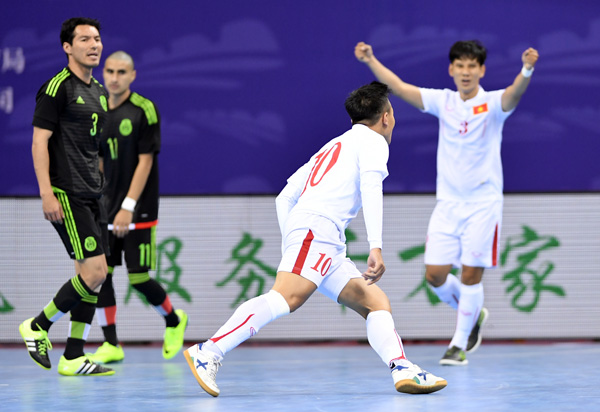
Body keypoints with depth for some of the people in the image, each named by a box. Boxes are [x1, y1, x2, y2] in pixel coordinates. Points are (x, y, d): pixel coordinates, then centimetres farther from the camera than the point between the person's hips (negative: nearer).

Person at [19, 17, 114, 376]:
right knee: (94, 272, -13)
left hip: (91, 195, 9)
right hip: (66, 194, -9)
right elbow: (39, 142, -13)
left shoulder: (99, 92, 16)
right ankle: (37, 327, 3)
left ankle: (73, 358, 8)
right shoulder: (58, 87, -10)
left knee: (93, 275, 5)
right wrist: (47, 193, -19)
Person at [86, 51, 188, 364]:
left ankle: (174, 321, 23)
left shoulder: (144, 110, -10)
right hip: (107, 209, 6)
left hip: (138, 210, -6)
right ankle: (111, 346, 4)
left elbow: (145, 161, -13)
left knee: (138, 277, -5)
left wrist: (128, 207, -19)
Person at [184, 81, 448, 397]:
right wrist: (375, 247, -20)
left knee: (376, 302, 6)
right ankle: (209, 352, -35)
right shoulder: (373, 141, 10)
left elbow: (284, 198, 31)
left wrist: (290, 251, 27)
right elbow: (370, 188, -10)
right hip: (316, 227, -9)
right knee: (286, 297, -26)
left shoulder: (332, 147, 34)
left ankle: (402, 370, -12)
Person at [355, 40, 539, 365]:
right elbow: (400, 88, -4)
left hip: (483, 204, -4)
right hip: (447, 202, 4)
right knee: (435, 275, 0)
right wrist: (371, 61, -17)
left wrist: (527, 70, -52)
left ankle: (460, 344, 11)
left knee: (470, 274, -4)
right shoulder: (442, 101, 2)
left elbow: (514, 94, -30)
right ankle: (473, 315, 28)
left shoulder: (492, 104, -9)